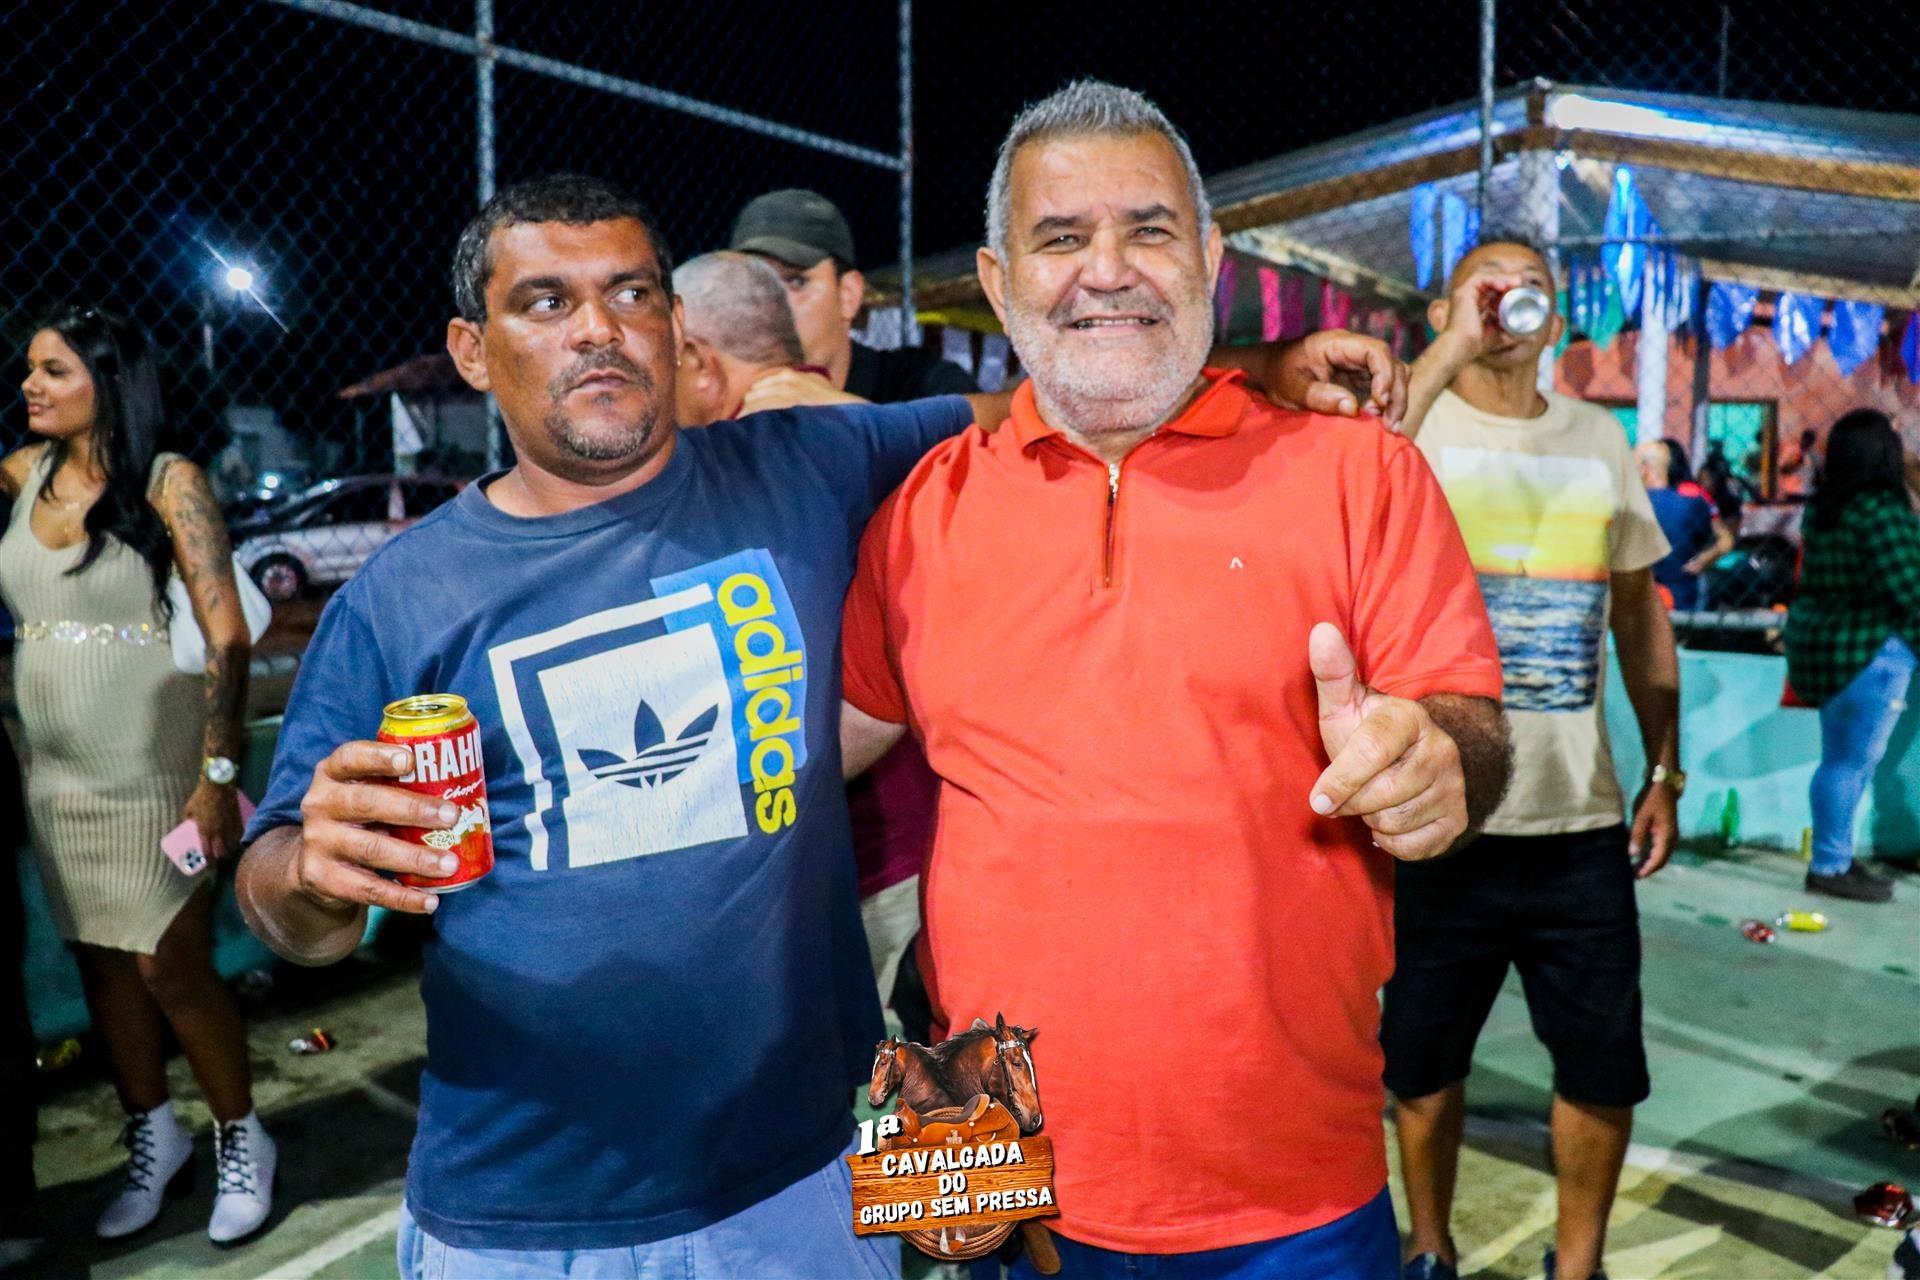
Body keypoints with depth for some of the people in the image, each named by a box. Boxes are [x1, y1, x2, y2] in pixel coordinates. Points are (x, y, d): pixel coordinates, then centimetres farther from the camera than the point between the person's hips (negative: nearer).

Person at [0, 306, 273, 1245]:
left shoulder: (167, 481, -11)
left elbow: (227, 636, -15)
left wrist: (219, 775, -19)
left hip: (150, 768, -5)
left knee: (170, 970, 2)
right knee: (99, 962, 13)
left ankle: (241, 1140, 22)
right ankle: (152, 1137, 32)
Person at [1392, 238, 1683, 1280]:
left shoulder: (1600, 441, 10)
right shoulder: (1413, 424, -4)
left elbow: (1641, 611, 15)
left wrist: (1663, 772, 11)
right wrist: (1453, 351, -27)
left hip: (1580, 817, 4)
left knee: (1606, 1069, 10)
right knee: (1425, 1063, 11)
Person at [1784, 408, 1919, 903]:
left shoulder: (1824, 507, 10)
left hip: (1823, 641, 9)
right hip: (1867, 651, -9)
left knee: (1843, 759, 15)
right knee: (1853, 761, -1)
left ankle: (1834, 857, 23)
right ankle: (1830, 867, 6)